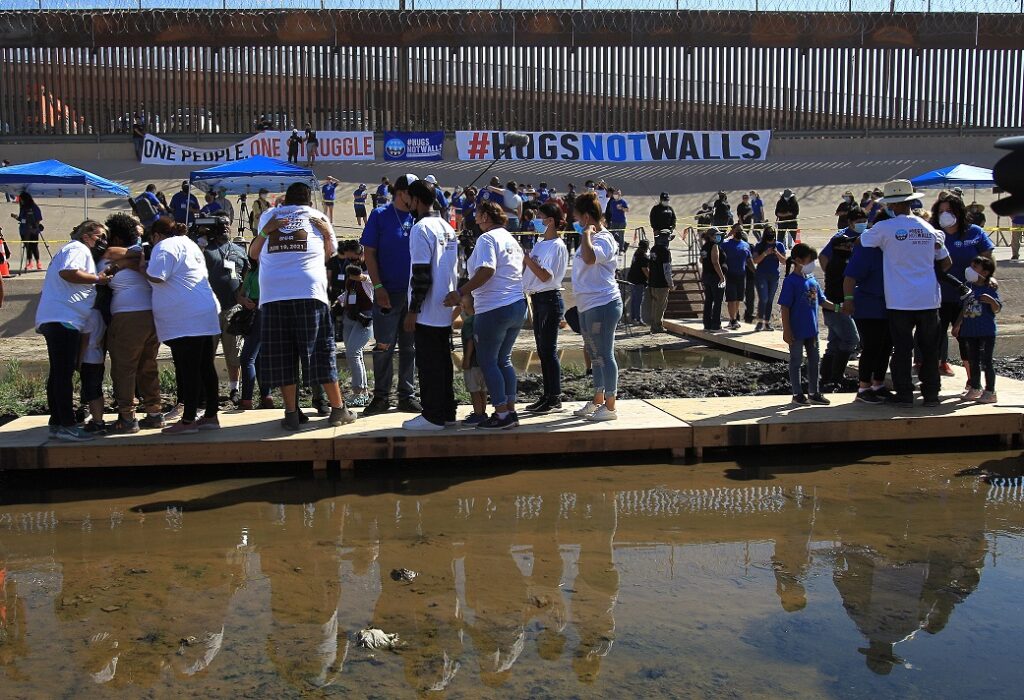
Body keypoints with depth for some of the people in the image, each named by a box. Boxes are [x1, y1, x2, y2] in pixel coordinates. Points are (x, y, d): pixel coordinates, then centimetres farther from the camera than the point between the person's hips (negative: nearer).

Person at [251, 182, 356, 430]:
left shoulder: (268, 216, 18)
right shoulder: (318, 217, 14)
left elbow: (254, 253, 23)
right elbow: (330, 252, 22)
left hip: (272, 296, 1)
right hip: (309, 293, -1)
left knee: (281, 356, 6)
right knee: (321, 351, 5)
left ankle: (291, 413, 6)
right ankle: (338, 409, 9)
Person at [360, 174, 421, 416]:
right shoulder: (380, 215, -3)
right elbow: (369, 253, -5)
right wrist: (378, 287, -12)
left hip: (415, 293, 4)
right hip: (388, 293, -4)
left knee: (410, 347, 9)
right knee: (384, 346, 1)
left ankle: (407, 396, 18)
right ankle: (381, 397, 12)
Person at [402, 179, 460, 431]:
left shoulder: (421, 229, -14)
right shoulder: (448, 228, 13)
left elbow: (422, 273, -19)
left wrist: (413, 310, -15)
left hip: (427, 312, -8)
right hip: (446, 310, 8)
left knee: (428, 364, -2)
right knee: (444, 361, 13)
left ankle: (433, 416, 2)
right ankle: (447, 412, 18)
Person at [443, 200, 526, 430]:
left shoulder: (487, 238, -10)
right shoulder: (511, 240, 18)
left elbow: (486, 271, -23)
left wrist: (460, 293, -21)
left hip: (494, 309, -9)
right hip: (518, 306, 9)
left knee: (488, 361, 0)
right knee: (503, 360, 16)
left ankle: (501, 414, -1)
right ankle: (511, 411, 15)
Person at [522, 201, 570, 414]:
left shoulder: (557, 246, -12)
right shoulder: (539, 243, 15)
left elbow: (545, 275, -20)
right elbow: (528, 269, 18)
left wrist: (526, 257, -20)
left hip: (549, 300, -9)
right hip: (538, 299, 9)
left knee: (549, 350, -5)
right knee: (542, 350, 12)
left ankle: (555, 399, 1)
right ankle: (547, 395, 20)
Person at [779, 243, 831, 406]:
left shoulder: (812, 280, 8)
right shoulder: (791, 281, -14)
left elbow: (821, 301, 15)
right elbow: (785, 308, -15)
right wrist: (787, 331, -18)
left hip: (812, 330, 7)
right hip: (797, 331, -7)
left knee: (814, 361, 14)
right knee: (796, 361, 5)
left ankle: (813, 393, 25)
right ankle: (797, 394, 15)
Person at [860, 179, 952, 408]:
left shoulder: (885, 228, -9)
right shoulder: (928, 228, 5)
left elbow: (861, 241, 5)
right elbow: (946, 263, 12)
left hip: (900, 301, -3)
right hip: (929, 298, 3)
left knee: (902, 348, 5)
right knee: (930, 348, 11)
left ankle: (904, 395, 8)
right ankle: (931, 394, 17)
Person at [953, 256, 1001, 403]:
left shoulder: (990, 289, -10)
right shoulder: (968, 287, 7)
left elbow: (997, 309, -13)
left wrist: (991, 300, -32)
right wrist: (958, 324, 19)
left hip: (986, 331, -6)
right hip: (970, 331, 6)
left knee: (986, 362, -3)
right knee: (973, 362, 14)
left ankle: (990, 392, 5)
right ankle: (975, 388, 25)